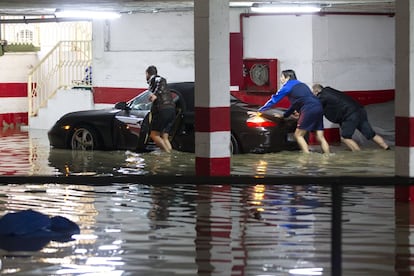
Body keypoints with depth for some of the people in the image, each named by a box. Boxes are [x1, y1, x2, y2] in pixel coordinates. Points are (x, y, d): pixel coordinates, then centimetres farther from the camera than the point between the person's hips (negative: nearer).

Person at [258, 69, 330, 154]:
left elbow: (274, 99, 13)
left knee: (298, 135, 0)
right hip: (318, 107, 8)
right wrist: (285, 115, 49)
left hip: (309, 109, -8)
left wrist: (259, 111, 20)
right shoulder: (300, 84, 31)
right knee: (320, 137, 5)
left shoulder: (287, 86, 9)